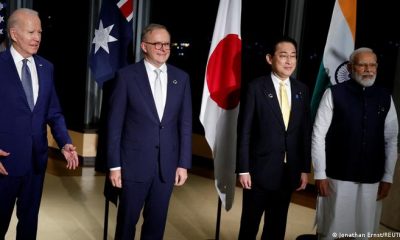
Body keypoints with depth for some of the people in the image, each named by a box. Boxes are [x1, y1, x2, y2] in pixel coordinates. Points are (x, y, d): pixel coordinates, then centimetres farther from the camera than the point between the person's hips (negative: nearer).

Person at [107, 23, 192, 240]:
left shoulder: (181, 78, 4)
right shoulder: (127, 76, -6)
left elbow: (185, 124, 5)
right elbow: (115, 123, -5)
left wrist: (184, 163, 2)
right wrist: (114, 164, -7)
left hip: (167, 164, 3)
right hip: (134, 162, -3)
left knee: (156, 222, 15)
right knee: (127, 220, 12)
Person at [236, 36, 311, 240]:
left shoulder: (301, 90, 5)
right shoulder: (256, 87, -8)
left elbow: (305, 132, 7)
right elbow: (244, 131, -9)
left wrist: (305, 169, 5)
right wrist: (243, 169, -11)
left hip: (289, 172, 4)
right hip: (260, 170, -4)